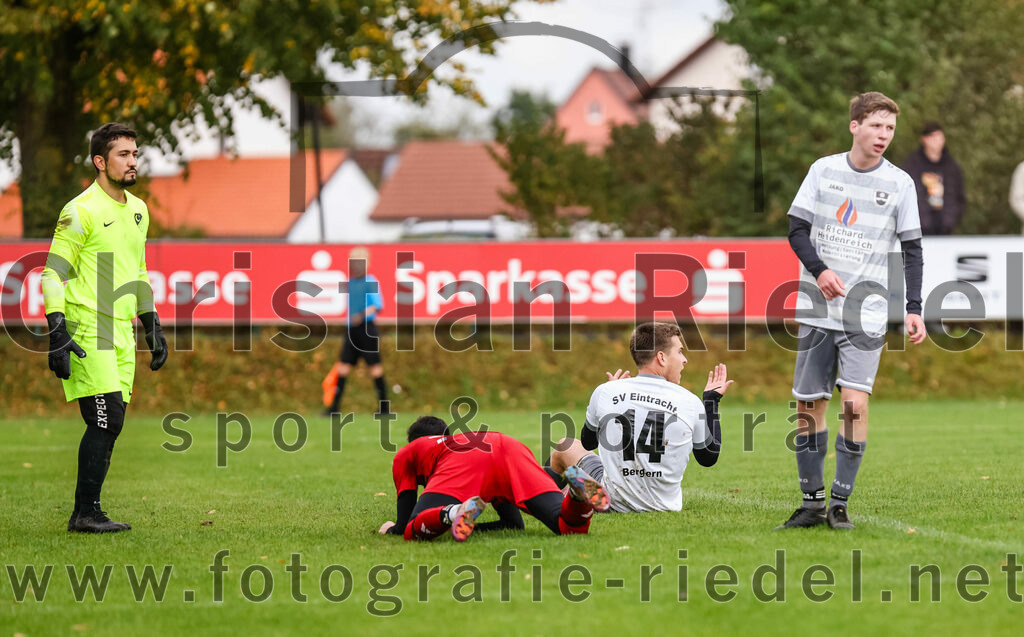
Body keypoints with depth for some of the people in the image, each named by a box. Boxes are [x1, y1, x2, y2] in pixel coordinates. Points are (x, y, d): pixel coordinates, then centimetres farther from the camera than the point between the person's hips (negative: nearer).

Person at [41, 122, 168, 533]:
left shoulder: (137, 210, 15)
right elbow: (54, 273, -10)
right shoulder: (81, 211, -9)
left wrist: (152, 328, 22)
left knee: (109, 425, 4)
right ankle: (85, 513, -7)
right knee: (106, 419, -14)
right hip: (87, 332, -8)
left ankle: (87, 511, 10)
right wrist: (58, 333, -18)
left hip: (121, 334, 8)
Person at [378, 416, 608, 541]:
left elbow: (404, 523, 28)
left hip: (462, 463, -3)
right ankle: (578, 492, -41)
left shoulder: (406, 454, 38)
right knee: (572, 527, -6)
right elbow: (515, 523, 44)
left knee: (414, 532, -9)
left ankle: (453, 513, -42)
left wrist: (392, 529, 50)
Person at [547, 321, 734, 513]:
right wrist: (712, 400, 13)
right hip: (665, 505, 1)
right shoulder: (691, 403, -11)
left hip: (613, 503, -1)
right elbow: (709, 458, 5)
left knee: (566, 447, 26)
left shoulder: (604, 393, -9)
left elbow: (588, 442, 12)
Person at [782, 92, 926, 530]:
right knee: (808, 403, 4)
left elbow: (912, 250, 4)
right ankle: (812, 502, 14)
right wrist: (819, 270, -13)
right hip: (817, 307, 2)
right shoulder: (823, 170, 4)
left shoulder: (900, 183, 1)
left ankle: (840, 503, -7)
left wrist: (913, 309, -5)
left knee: (855, 402, -15)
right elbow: (797, 229, 5)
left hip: (866, 311, -2)